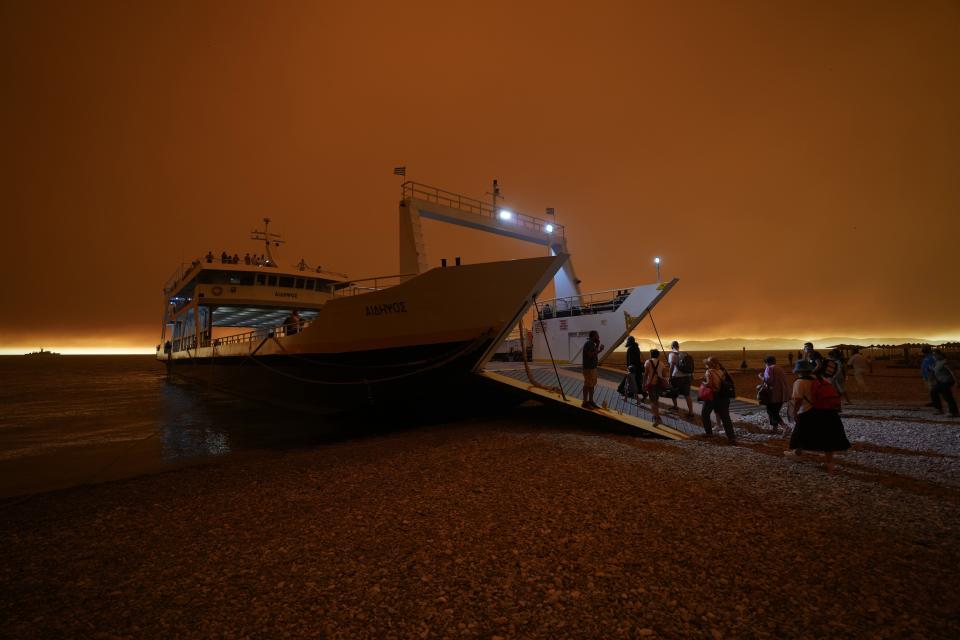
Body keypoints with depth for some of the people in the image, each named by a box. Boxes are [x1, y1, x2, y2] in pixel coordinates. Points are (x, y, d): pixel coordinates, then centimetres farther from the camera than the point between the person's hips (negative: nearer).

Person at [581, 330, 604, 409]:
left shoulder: (592, 344, 13)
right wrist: (598, 347, -16)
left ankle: (591, 401, 23)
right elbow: (591, 355, -24)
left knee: (592, 385, 14)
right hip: (588, 368, -10)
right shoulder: (588, 344, -17)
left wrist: (599, 350, 8)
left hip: (593, 367, 10)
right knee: (587, 385, -3)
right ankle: (585, 403, 4)